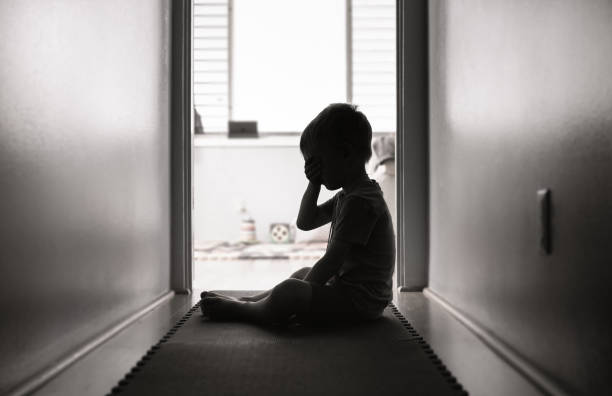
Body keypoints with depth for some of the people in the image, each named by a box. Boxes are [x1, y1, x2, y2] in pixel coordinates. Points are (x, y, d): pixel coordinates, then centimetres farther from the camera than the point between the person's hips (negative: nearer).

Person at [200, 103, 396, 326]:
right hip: (346, 285, 11)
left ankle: (241, 310, 0)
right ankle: (247, 300, 31)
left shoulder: (360, 201, -22)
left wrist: (302, 290, -15)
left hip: (358, 301, -11)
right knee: (303, 273, 31)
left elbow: (333, 260, -23)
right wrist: (314, 184, 3)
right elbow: (305, 222, 17)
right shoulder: (347, 195, 13)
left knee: (288, 291, -26)